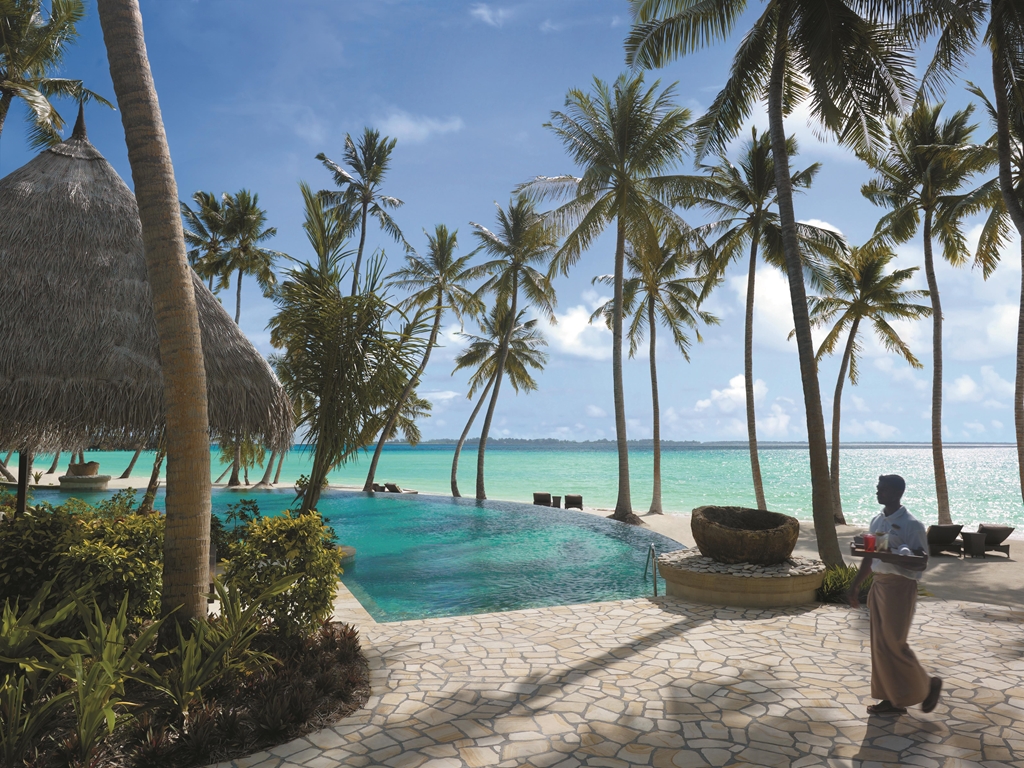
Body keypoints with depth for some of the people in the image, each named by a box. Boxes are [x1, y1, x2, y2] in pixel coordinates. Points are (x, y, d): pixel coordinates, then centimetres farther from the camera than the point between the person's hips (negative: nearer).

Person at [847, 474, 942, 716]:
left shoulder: (911, 524, -12)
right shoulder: (877, 521, 10)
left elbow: (921, 563, -15)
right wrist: (855, 586, 16)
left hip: (900, 587, -7)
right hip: (878, 585, 7)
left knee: (894, 644, -2)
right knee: (879, 644, 10)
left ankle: (928, 685, 22)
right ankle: (891, 699, 21)